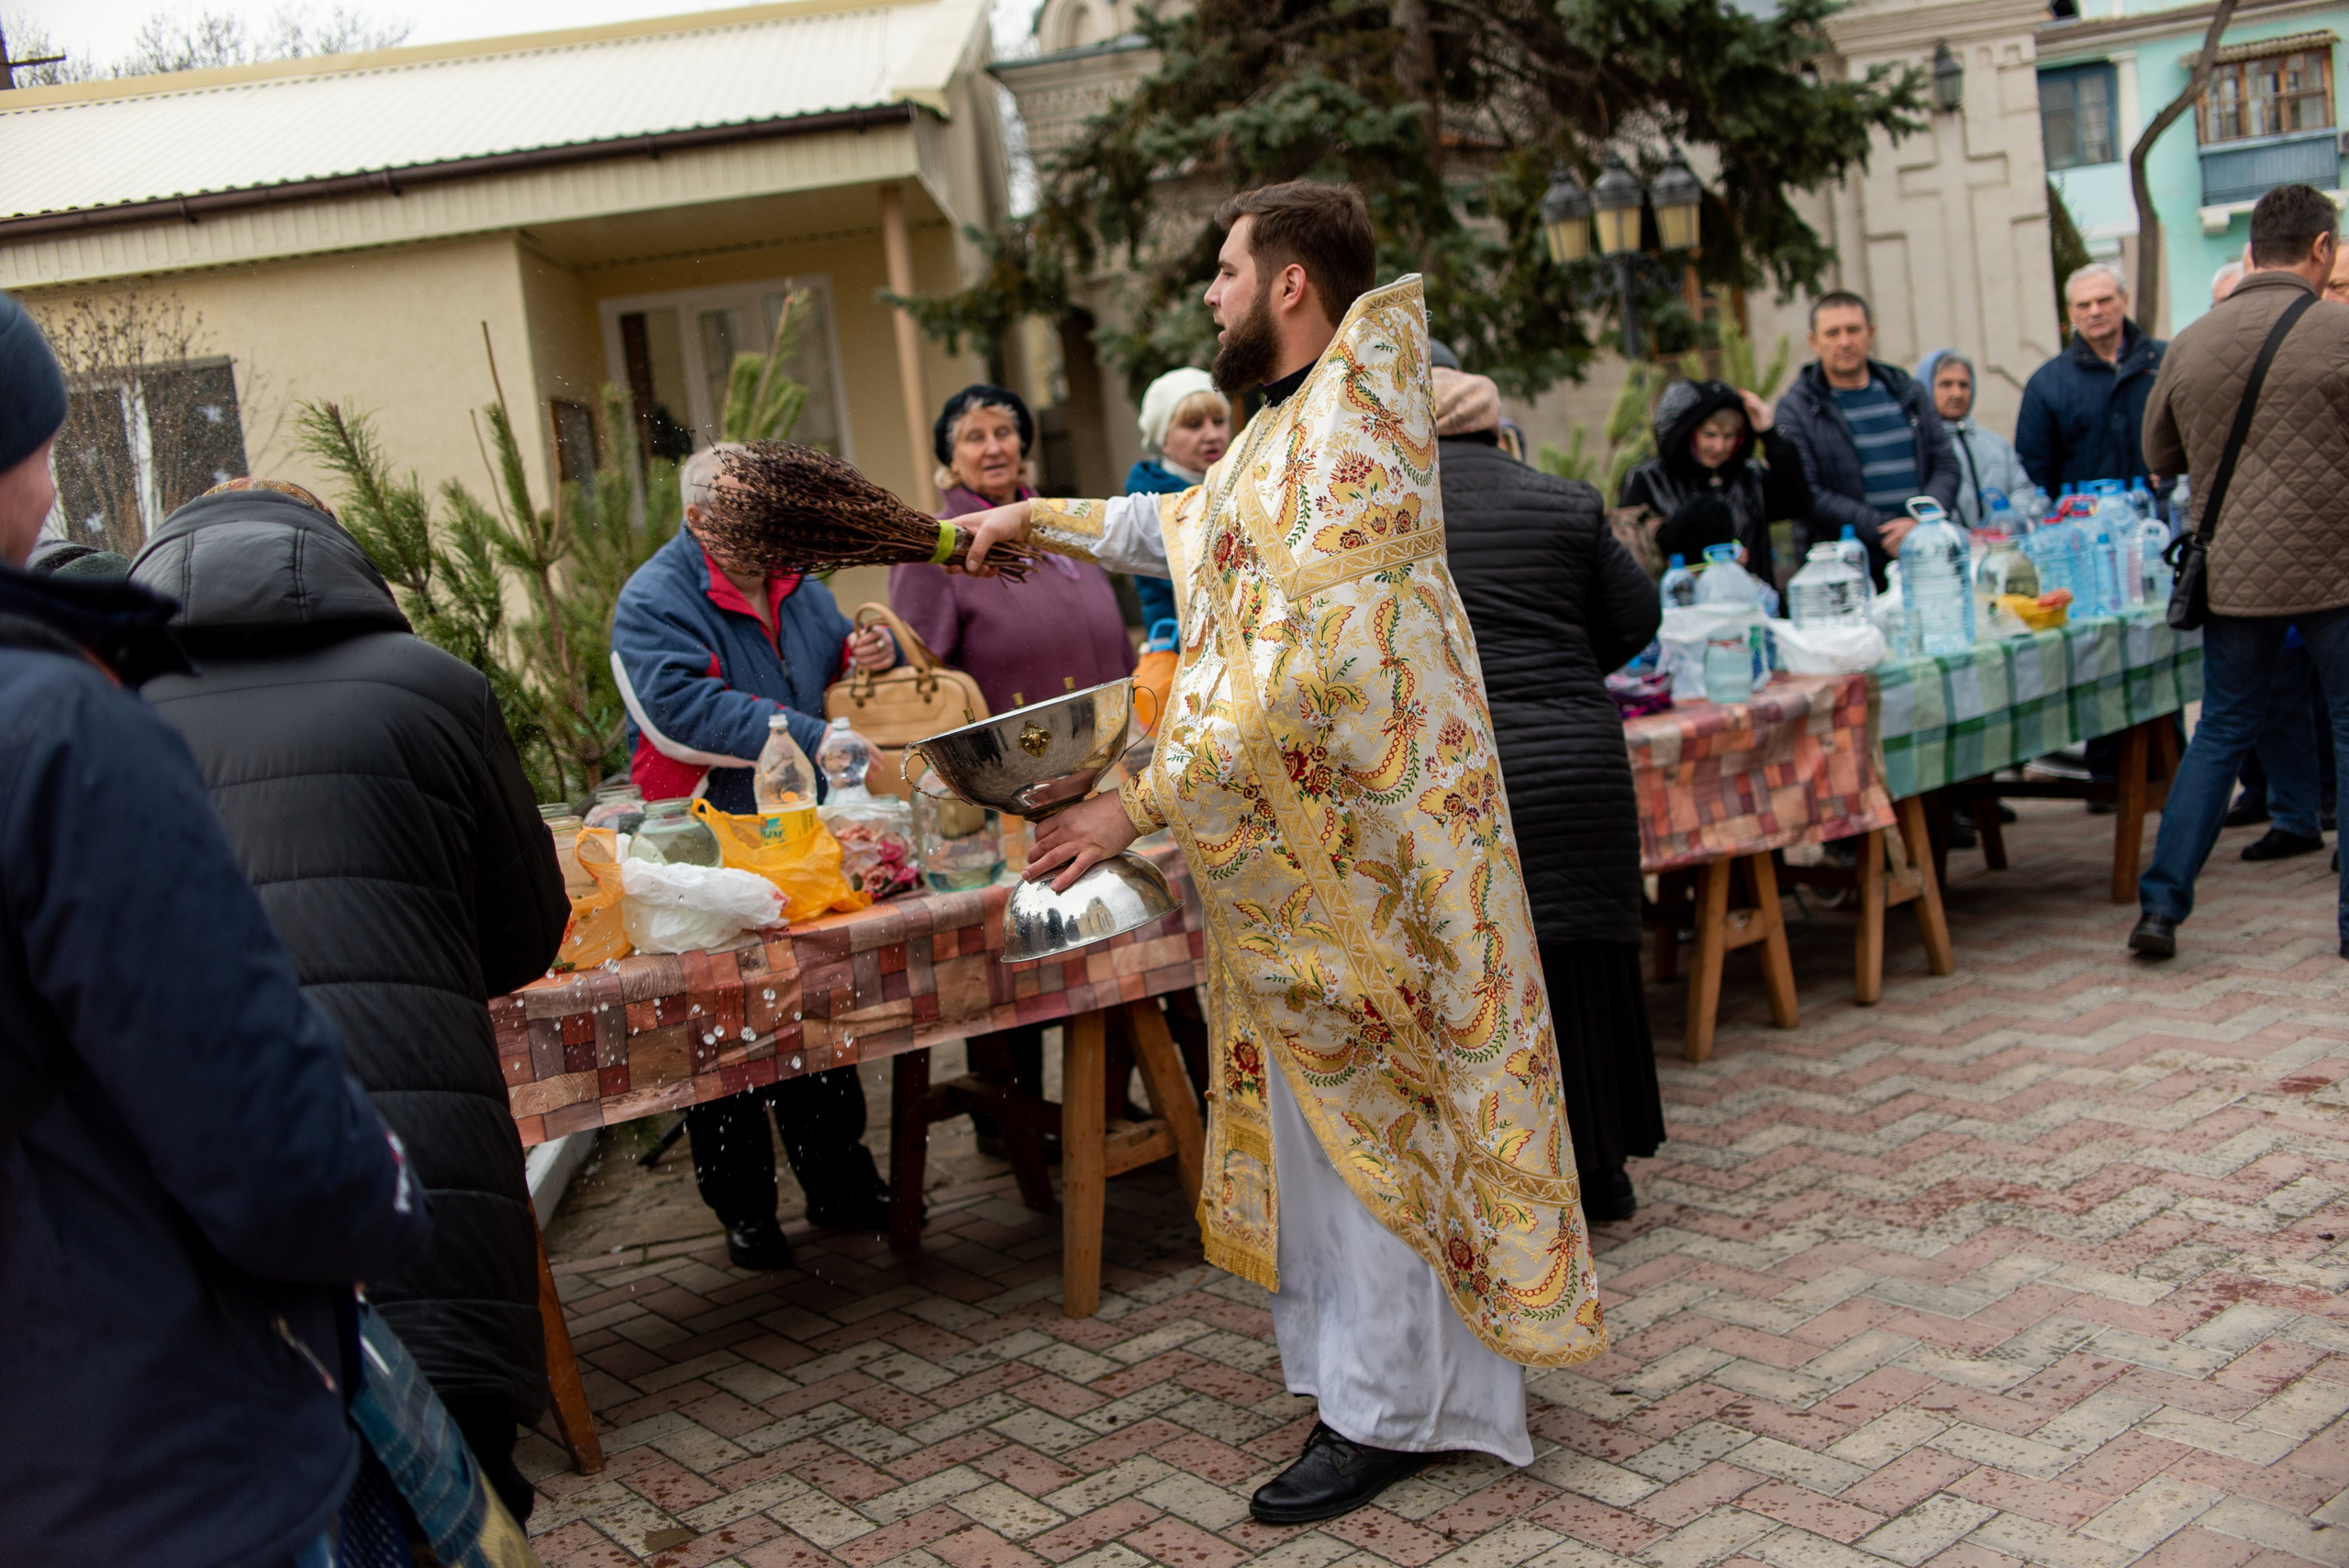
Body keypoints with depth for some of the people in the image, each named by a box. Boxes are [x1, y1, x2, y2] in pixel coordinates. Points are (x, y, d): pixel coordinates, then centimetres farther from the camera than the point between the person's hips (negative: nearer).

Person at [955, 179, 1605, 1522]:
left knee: (1352, 1108, 1)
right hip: (1296, 831, 10)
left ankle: (1384, 1411, 15)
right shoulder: (1289, 430, 12)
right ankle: (1372, 1355, 30)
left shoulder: (1348, 439, -21)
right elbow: (1188, 524, 32)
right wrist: (1038, 521, 35)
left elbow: (1298, 677, -28)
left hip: (1351, 836, -10)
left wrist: (1142, 806, -26)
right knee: (1329, 1102, 16)